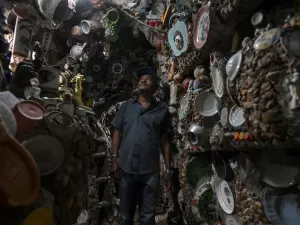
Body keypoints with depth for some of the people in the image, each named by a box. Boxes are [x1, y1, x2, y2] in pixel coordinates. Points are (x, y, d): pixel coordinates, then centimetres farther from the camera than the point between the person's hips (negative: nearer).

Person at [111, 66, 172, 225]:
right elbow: (117, 133, 7)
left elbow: (165, 141, 4)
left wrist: (168, 170, 3)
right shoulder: (126, 106, 7)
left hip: (151, 171, -1)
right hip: (126, 169, 2)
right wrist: (114, 161, 1)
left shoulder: (162, 110, 3)